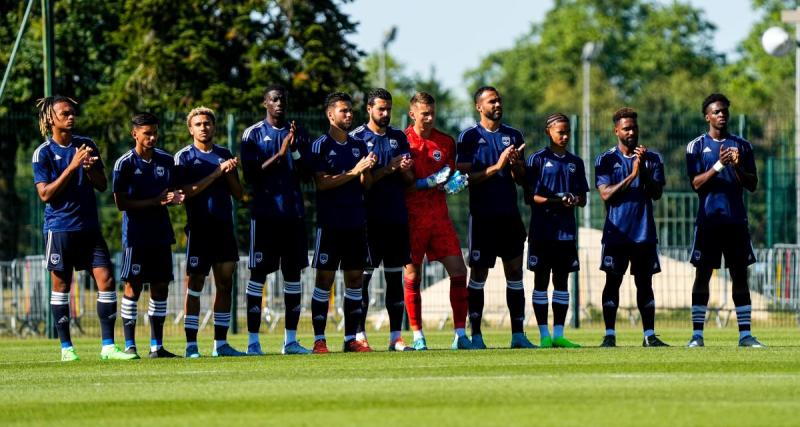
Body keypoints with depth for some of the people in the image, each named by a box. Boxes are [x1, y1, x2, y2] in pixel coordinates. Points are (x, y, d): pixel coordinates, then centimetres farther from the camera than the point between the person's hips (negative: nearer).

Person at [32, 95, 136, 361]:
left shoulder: (87, 145, 8)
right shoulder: (43, 153, -4)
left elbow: (102, 185, 11)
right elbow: (45, 194, -12)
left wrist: (90, 169, -10)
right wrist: (72, 167, -18)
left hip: (89, 227, 4)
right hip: (59, 228, -4)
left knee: (106, 280, -6)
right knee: (61, 286, 1)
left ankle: (108, 346, -3)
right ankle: (66, 347, 10)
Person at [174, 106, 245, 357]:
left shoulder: (224, 155, 14)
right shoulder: (184, 157, 0)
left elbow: (238, 194, 13)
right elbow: (186, 192, -13)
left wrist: (229, 174, -5)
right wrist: (216, 173, -17)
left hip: (224, 226, 5)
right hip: (199, 228, -5)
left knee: (225, 285, 5)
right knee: (194, 286, -5)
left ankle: (220, 344, 10)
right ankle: (191, 346, -3)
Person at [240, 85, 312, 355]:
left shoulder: (298, 133, 11)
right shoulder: (253, 135, 0)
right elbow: (251, 176, -7)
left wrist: (295, 148, -10)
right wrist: (279, 155, -16)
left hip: (293, 212, 4)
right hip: (264, 213, -4)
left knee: (293, 273, 5)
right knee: (258, 274, -4)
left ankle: (290, 340, 9)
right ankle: (253, 341, -3)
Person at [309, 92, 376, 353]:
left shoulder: (359, 146, 13)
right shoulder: (321, 146, -4)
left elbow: (366, 185, 11)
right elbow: (322, 183, -13)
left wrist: (367, 170, -10)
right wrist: (354, 172, -18)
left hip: (356, 222, 5)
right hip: (330, 222, -5)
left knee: (355, 279, 5)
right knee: (325, 279, -4)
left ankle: (351, 338, 9)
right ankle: (319, 339, -2)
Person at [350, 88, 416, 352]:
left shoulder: (399, 137, 13)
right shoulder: (357, 138, -1)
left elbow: (410, 179, 13)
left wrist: (405, 170, -9)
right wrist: (390, 168, -16)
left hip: (397, 217, 5)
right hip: (370, 218, -5)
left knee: (395, 278, 5)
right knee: (363, 277, -3)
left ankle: (396, 337, 6)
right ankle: (359, 334, 1)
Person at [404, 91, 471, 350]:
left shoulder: (446, 142, 10)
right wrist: (425, 183, -17)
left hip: (439, 216, 4)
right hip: (412, 218, -4)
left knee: (458, 271, -4)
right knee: (412, 275, -1)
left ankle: (460, 335, 0)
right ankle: (417, 336, 7)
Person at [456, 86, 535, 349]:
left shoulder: (513, 136, 12)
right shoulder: (469, 137, -3)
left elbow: (521, 179, 13)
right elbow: (466, 178, -10)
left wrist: (516, 165, -8)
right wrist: (497, 167, -19)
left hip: (510, 215, 4)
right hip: (482, 216, -4)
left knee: (515, 272, 3)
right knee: (478, 275, -1)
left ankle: (518, 334, 5)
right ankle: (476, 335, 2)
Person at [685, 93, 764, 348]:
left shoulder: (742, 146, 10)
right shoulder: (697, 146, 3)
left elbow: (752, 185, 8)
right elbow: (696, 184, -6)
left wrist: (738, 167, -11)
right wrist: (719, 165, -19)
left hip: (736, 219, 2)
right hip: (708, 220, -2)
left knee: (740, 276, 1)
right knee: (703, 275, -2)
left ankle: (745, 334, 1)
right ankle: (697, 334, 0)